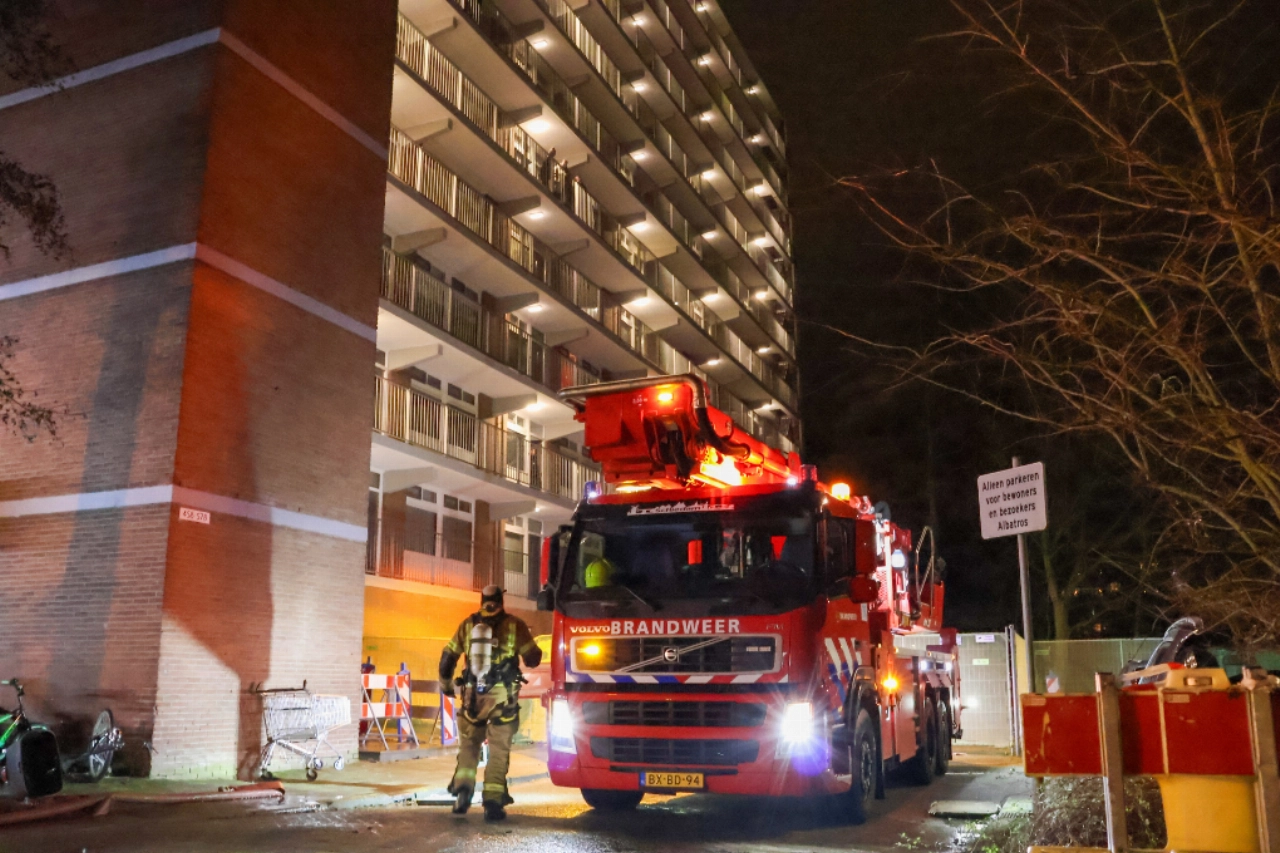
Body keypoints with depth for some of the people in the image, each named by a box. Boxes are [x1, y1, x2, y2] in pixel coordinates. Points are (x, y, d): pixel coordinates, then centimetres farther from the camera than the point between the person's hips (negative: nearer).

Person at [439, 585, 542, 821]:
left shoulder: (468, 624, 5)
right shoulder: (514, 625, -2)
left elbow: (447, 657, 9)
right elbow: (533, 659, 0)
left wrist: (445, 683, 25)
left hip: (473, 696, 2)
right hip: (502, 697, -2)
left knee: (468, 744, 17)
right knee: (499, 750, 4)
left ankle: (462, 789, 1)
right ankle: (493, 801, -1)